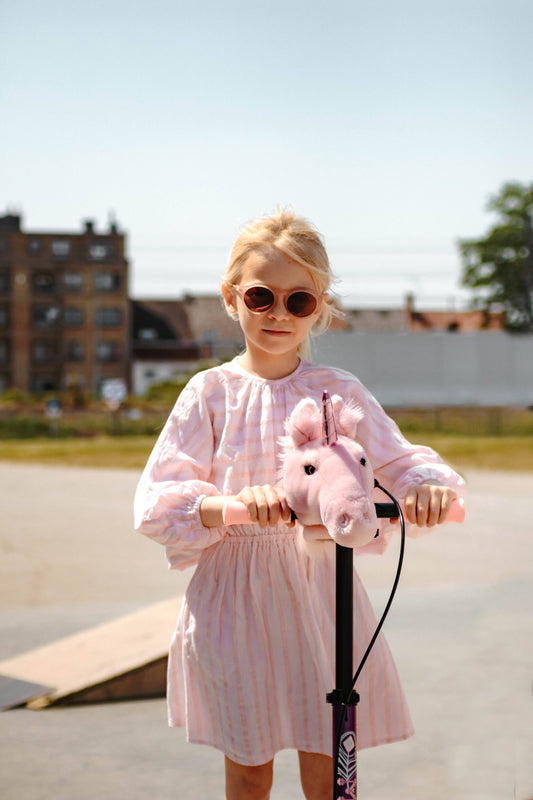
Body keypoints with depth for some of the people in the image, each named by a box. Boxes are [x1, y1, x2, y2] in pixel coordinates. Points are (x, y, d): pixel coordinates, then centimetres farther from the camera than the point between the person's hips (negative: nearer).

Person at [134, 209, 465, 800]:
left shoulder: (341, 392, 3)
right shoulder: (210, 392, -2)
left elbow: (399, 463, 7)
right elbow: (157, 501, -8)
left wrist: (429, 485, -17)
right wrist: (231, 505, -27)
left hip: (320, 589, 1)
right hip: (235, 597, -1)